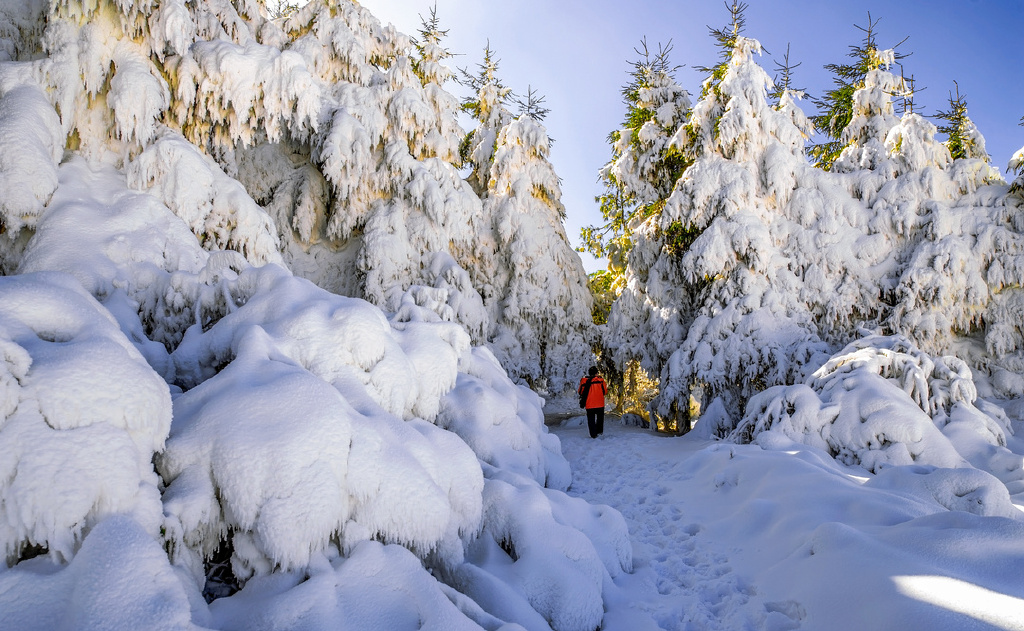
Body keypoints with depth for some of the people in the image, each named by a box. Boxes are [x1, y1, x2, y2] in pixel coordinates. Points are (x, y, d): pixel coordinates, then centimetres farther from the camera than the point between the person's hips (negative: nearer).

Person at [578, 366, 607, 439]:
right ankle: (599, 431, 20)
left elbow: (580, 392, 3)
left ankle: (593, 434, 4)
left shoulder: (584, 381, -5)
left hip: (589, 404, 0)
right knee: (600, 417, 20)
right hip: (600, 403, 0)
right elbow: (605, 392, -1)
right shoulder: (600, 380, -8)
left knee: (591, 419, 7)